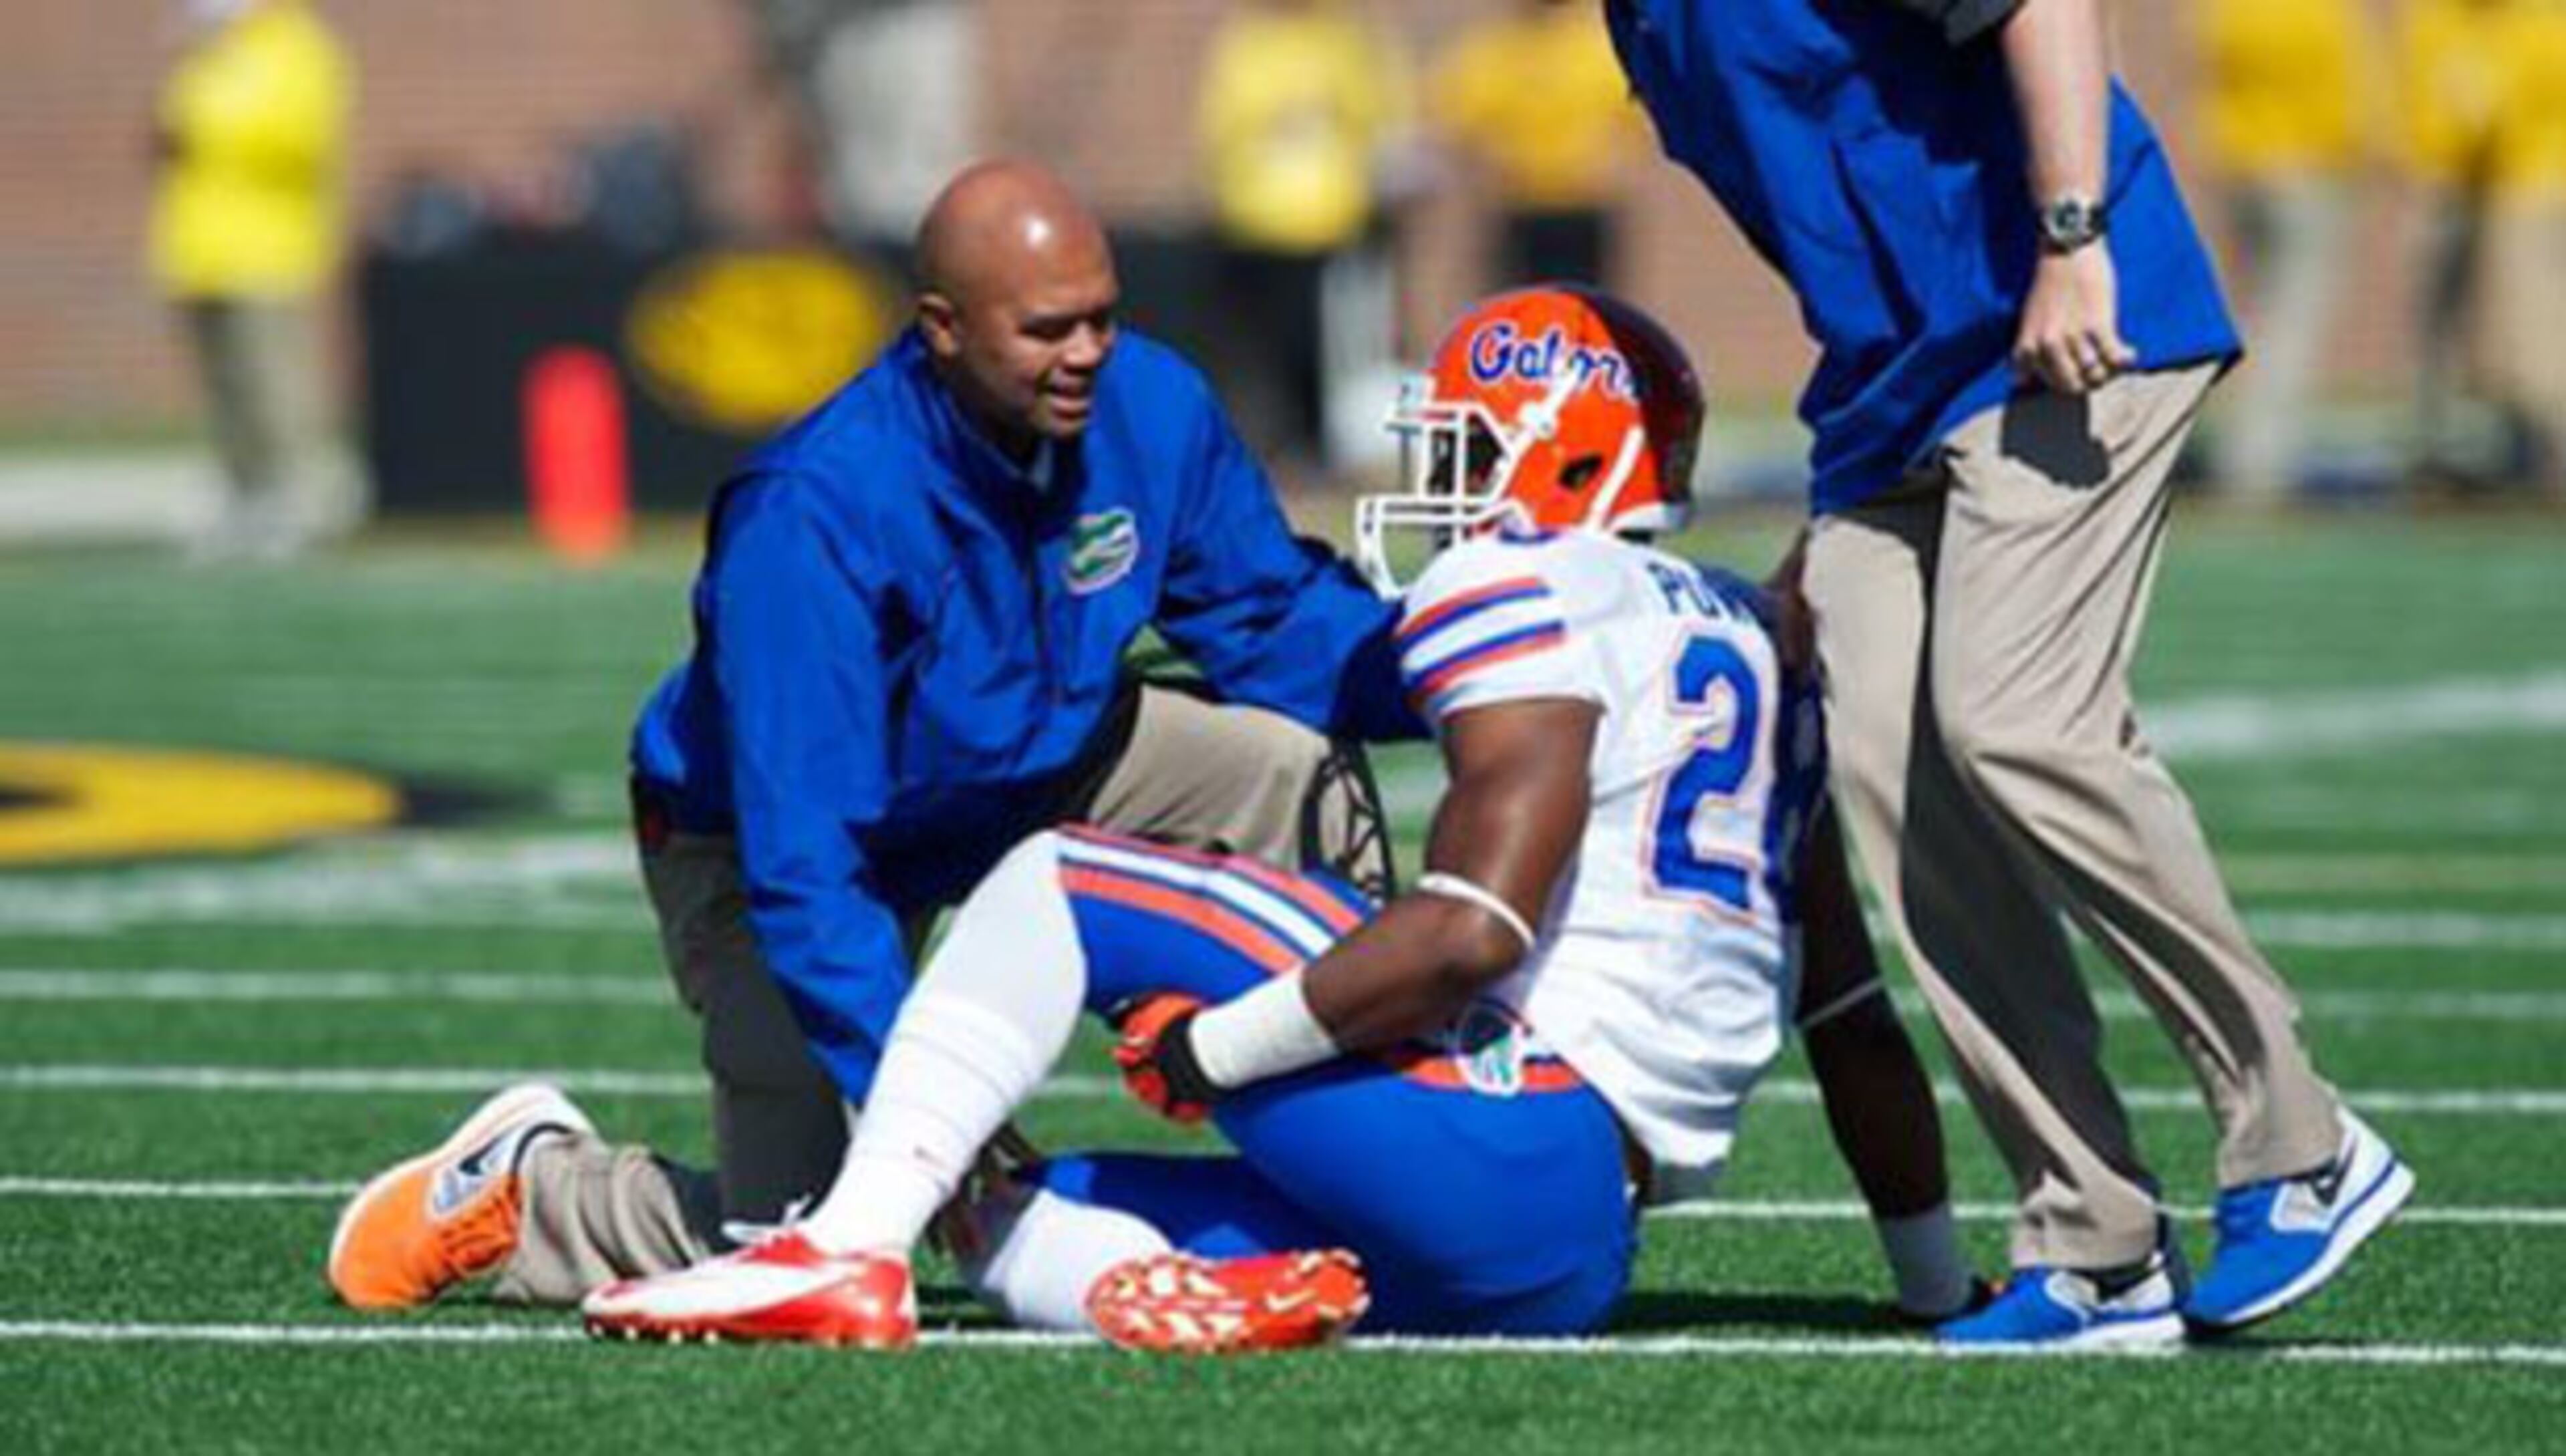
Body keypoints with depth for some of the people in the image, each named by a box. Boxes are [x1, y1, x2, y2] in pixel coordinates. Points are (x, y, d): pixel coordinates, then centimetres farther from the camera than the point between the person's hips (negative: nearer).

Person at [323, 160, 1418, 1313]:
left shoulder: (1150, 409, -20)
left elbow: (1276, 621, -4)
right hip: (771, 837, -6)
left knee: (1289, 775, -16)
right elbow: (801, 871, -37)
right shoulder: (814, 520, -38)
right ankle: (523, 1189, 19)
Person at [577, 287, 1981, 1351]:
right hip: (1578, 1265, 9)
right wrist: (1940, 1292, 33)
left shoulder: (1529, 595, -3)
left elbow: (1471, 932, -19)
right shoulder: (1745, 636, 24)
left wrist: (1210, 1051, -10)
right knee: (1022, 1211, 14)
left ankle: (850, 1254, -16)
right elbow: (1853, 1015, 25)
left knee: (1060, 880, 0)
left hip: (1507, 1150, -9)